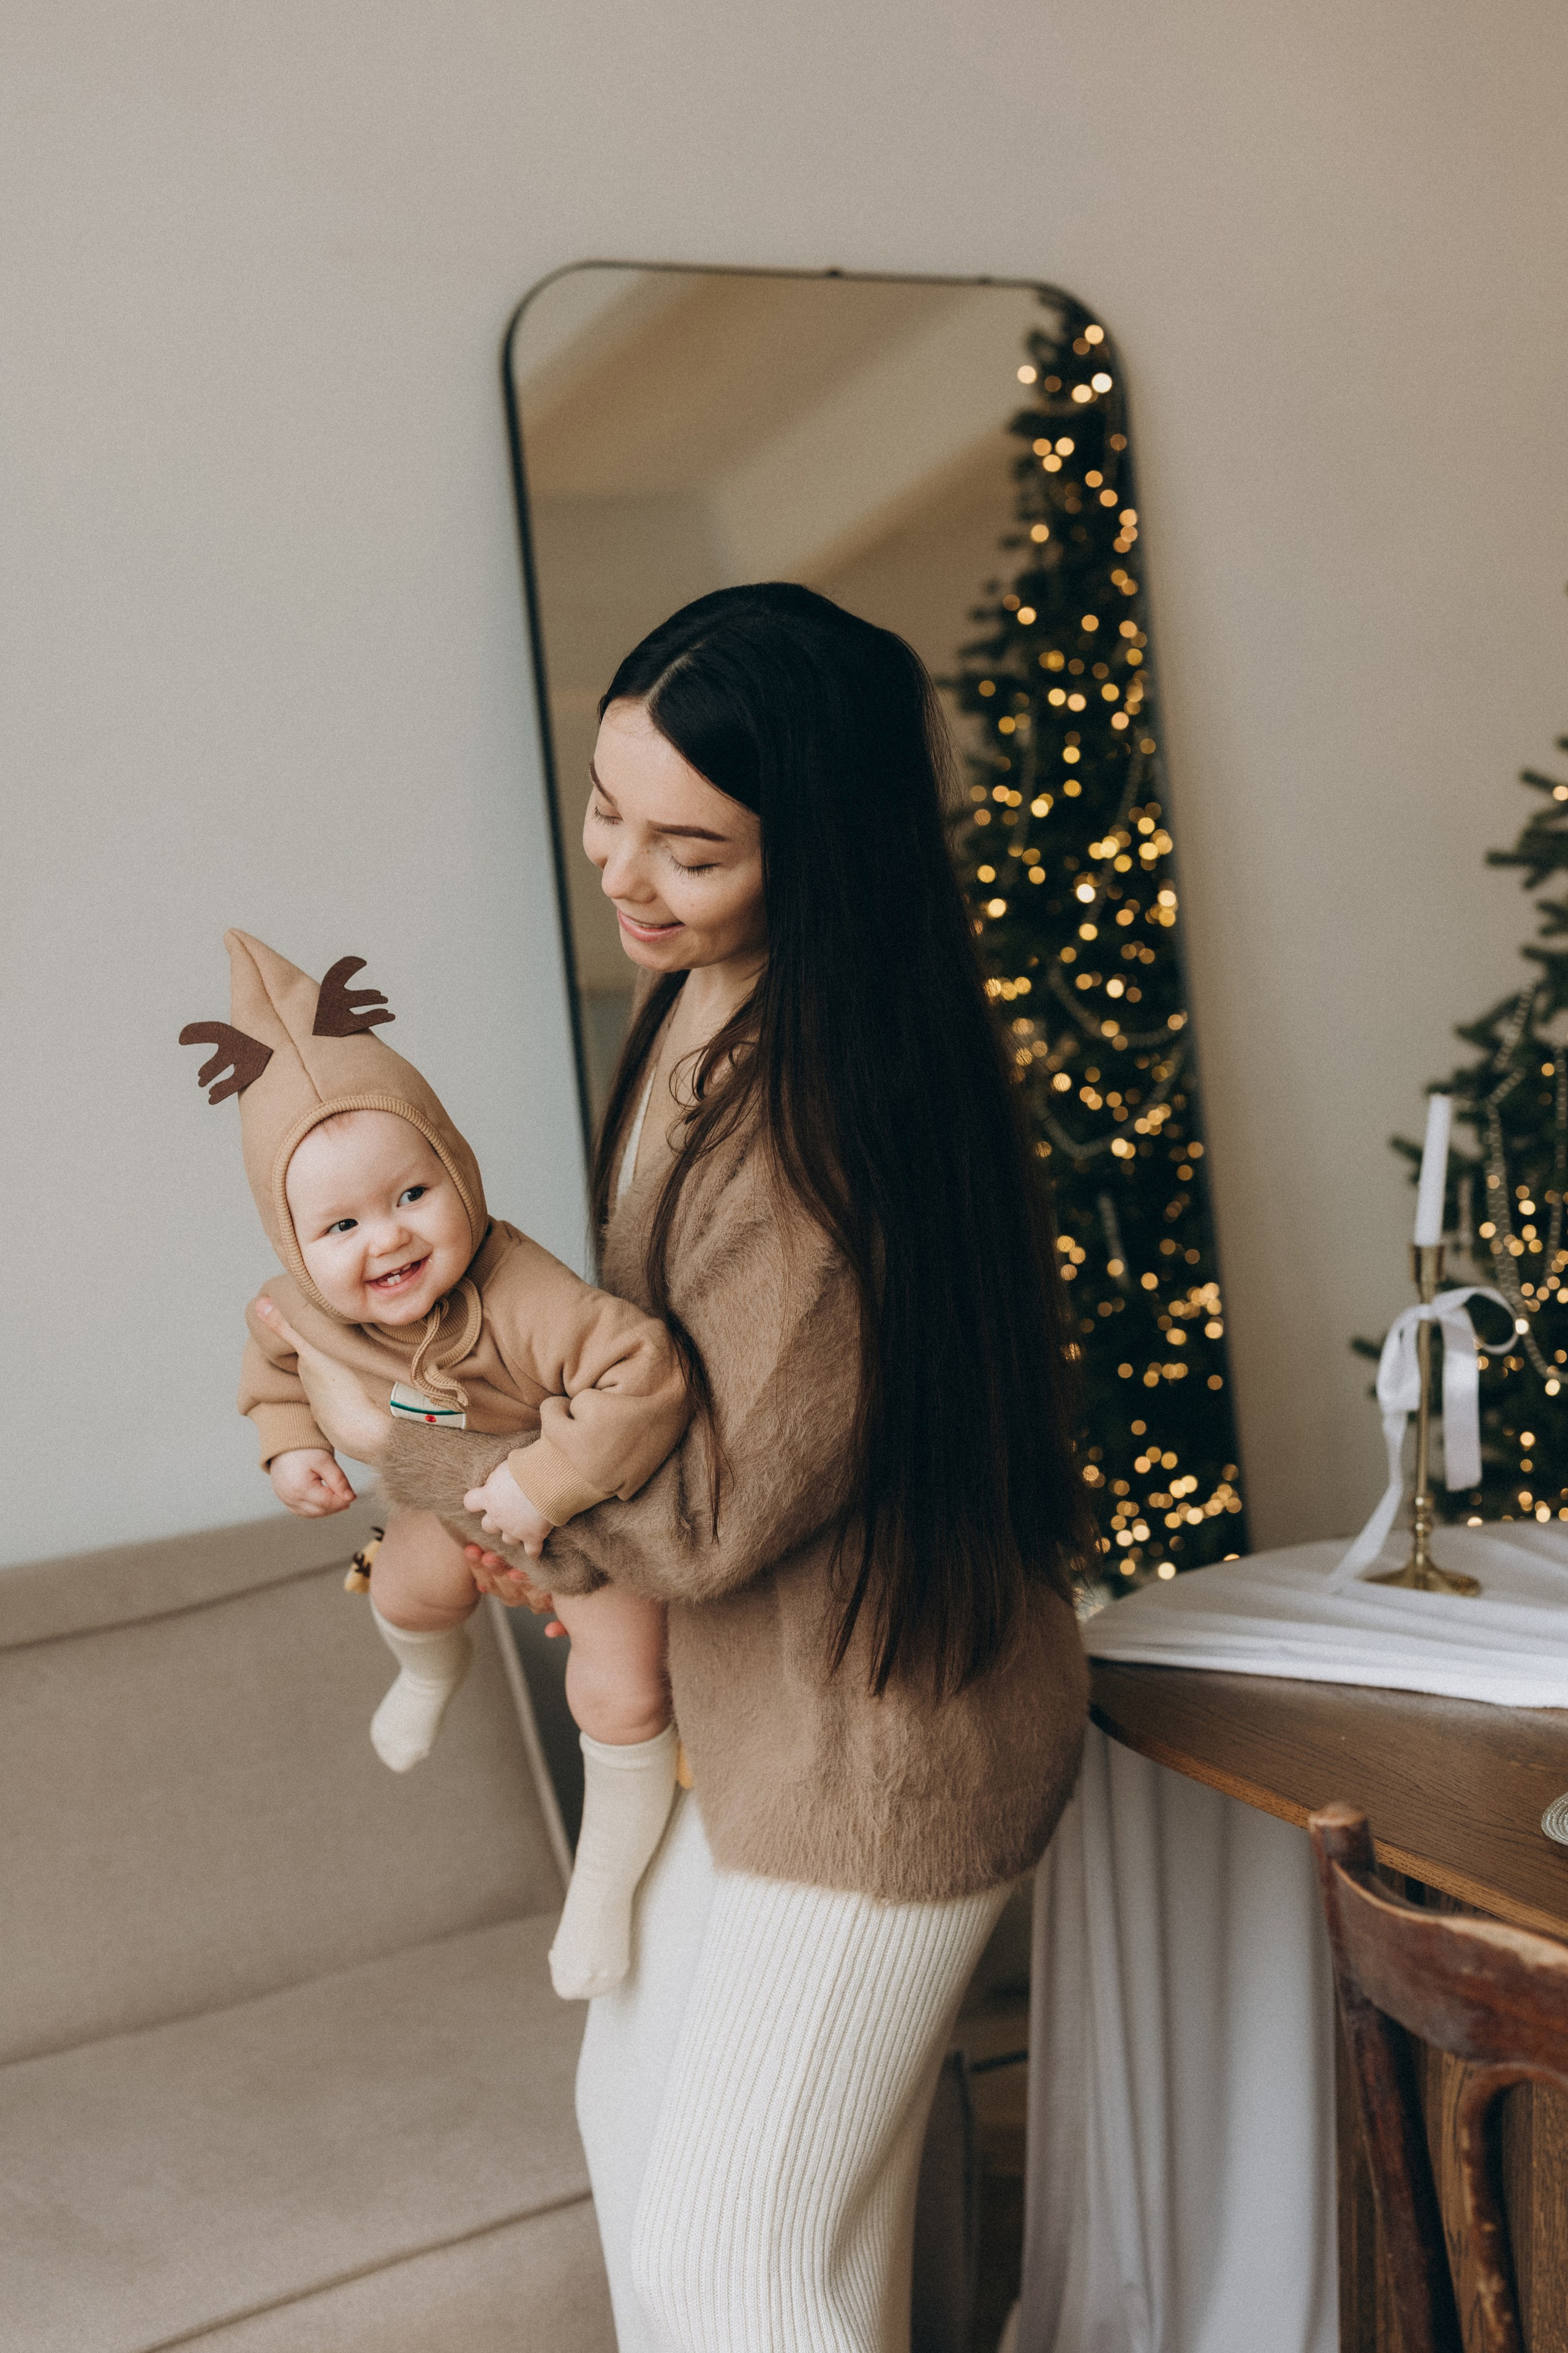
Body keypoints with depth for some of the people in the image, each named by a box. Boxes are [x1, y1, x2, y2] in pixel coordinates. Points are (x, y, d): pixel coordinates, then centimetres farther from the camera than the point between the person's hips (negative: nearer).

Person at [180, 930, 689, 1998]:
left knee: (621, 1697, -7)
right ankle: (435, 1671, 70)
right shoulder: (300, 1310, -25)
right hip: (463, 1497, 6)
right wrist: (291, 1441, -15)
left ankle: (604, 1887, 22)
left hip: (596, 1506, -6)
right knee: (405, 1591, 30)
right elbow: (273, 1357, 0)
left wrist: (546, 1483, -48)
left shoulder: (527, 1304, -48)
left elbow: (646, 1375, -52)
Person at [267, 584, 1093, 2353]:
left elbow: (711, 1511, -24)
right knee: (637, 2114, 25)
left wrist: (398, 1438, -13)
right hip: (750, 1701, 10)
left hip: (882, 1738, -9)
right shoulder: (700, 1010, 0)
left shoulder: (821, 1118, -30)